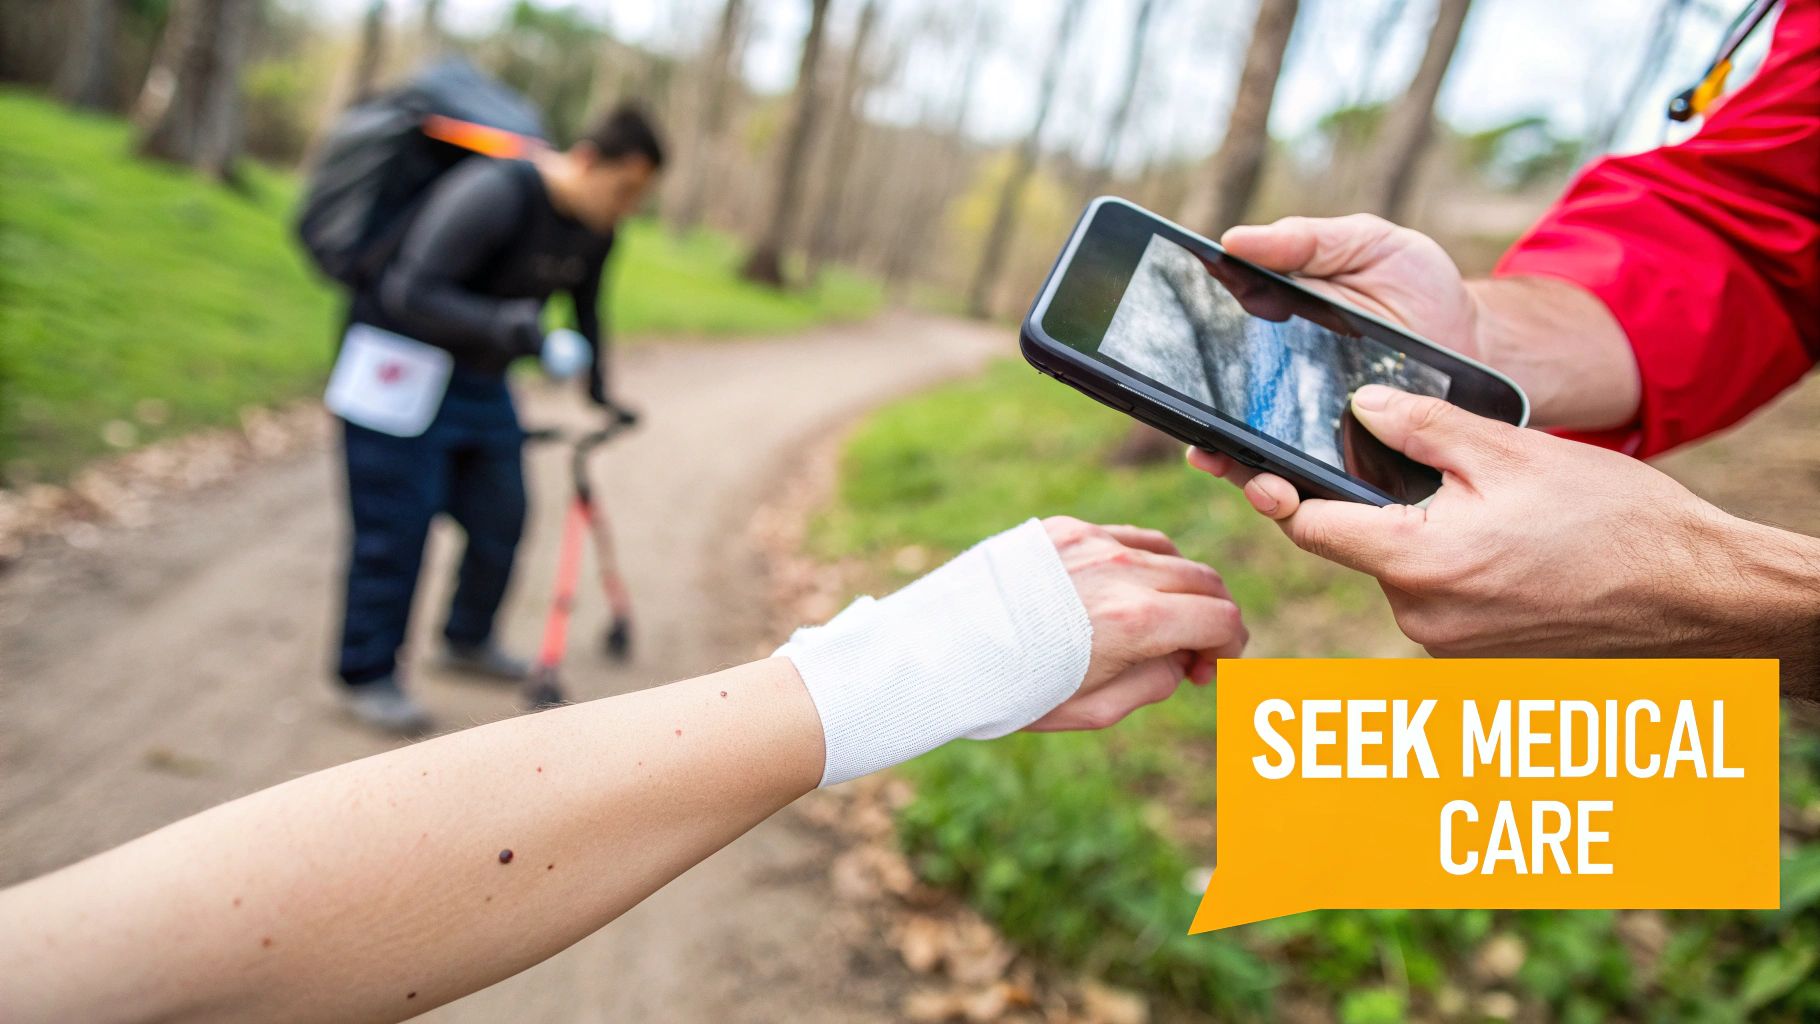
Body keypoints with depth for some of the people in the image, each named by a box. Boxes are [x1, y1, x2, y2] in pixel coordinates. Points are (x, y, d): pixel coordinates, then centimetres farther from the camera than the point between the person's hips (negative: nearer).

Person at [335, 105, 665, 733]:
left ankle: (468, 640, 33)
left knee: (501, 517, 12)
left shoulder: (595, 230, -3)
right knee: (397, 525, -5)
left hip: (479, 373, 8)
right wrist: (502, 324, -46)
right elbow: (411, 292, -32)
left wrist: (599, 394, 23)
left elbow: (585, 310, 14)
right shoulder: (493, 194, -27)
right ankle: (367, 676, 9)